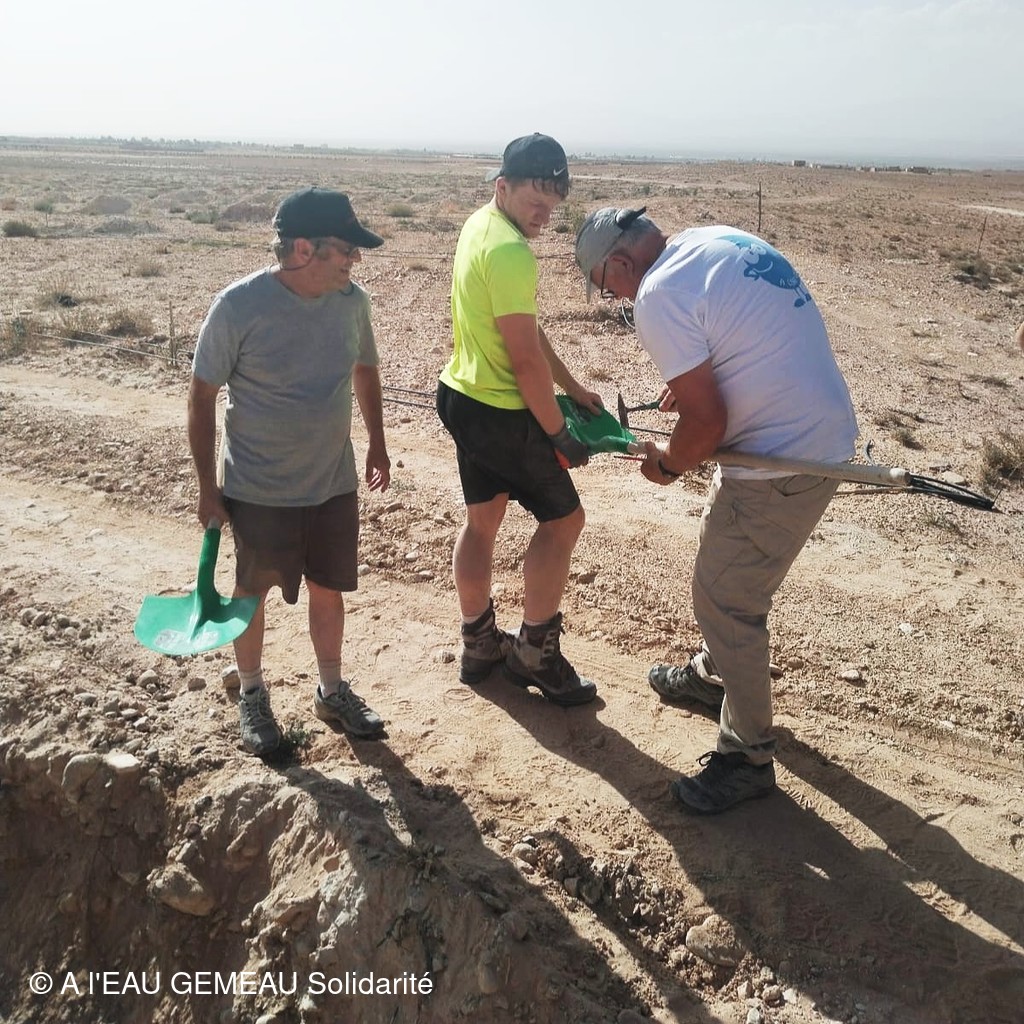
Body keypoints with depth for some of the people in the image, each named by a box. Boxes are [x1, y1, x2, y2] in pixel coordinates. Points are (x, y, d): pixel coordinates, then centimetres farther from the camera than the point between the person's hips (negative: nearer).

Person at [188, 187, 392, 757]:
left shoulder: (352, 301, -6)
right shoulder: (239, 306, -19)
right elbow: (203, 396, -11)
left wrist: (377, 445, 15)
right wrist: (208, 488, -9)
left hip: (335, 485, 4)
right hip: (259, 491, -3)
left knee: (328, 591, 16)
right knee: (252, 594, 15)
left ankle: (333, 692, 37)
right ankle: (253, 695, 38)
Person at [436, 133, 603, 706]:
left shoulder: (481, 225, 8)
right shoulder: (510, 253, -24)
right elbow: (527, 359, -24)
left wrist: (574, 389, 12)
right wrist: (559, 434, -14)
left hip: (465, 399, 10)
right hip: (501, 414, -10)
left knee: (483, 520, 17)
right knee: (563, 518, 3)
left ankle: (479, 646, 31)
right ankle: (535, 654, 14)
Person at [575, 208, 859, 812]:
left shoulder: (658, 295, -18)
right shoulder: (718, 240, 10)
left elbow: (706, 420, -19)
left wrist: (668, 466, -2)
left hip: (784, 462, -10)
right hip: (826, 434, 10)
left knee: (725, 602, 2)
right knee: (731, 575, 26)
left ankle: (748, 757, 17)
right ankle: (714, 676, 47)